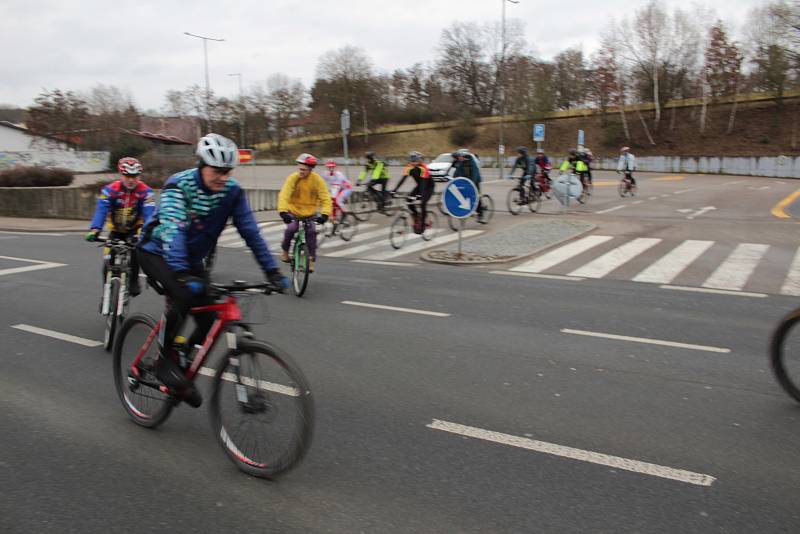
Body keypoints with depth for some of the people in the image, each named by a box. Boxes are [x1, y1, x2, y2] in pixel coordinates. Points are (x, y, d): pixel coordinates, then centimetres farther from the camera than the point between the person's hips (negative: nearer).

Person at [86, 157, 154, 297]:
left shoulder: (145, 191, -20)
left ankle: (134, 281, -6)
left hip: (134, 230, -1)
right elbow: (101, 210, -31)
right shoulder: (110, 189, -20)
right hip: (115, 230, 1)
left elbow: (149, 214, -30)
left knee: (135, 251, -28)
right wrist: (94, 230, -47)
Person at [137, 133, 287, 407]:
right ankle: (165, 360, -13)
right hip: (157, 252, -5)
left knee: (209, 317, -9)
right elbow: (173, 230, -40)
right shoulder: (178, 185, -26)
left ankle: (183, 369, 15)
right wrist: (181, 273, -54)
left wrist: (272, 270, -24)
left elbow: (250, 231, -16)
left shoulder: (232, 191, -14)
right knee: (183, 295, -33)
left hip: (192, 258, 5)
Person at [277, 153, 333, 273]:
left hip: (310, 212, 1)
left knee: (311, 232, -17)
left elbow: (325, 198, -18)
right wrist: (283, 212, -43)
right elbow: (284, 195, -28)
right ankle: (285, 250, 5)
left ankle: (311, 259, -3)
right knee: (291, 229, -23)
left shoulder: (317, 180, -15)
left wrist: (325, 214, -33)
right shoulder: (292, 178, -18)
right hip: (293, 210, -1)